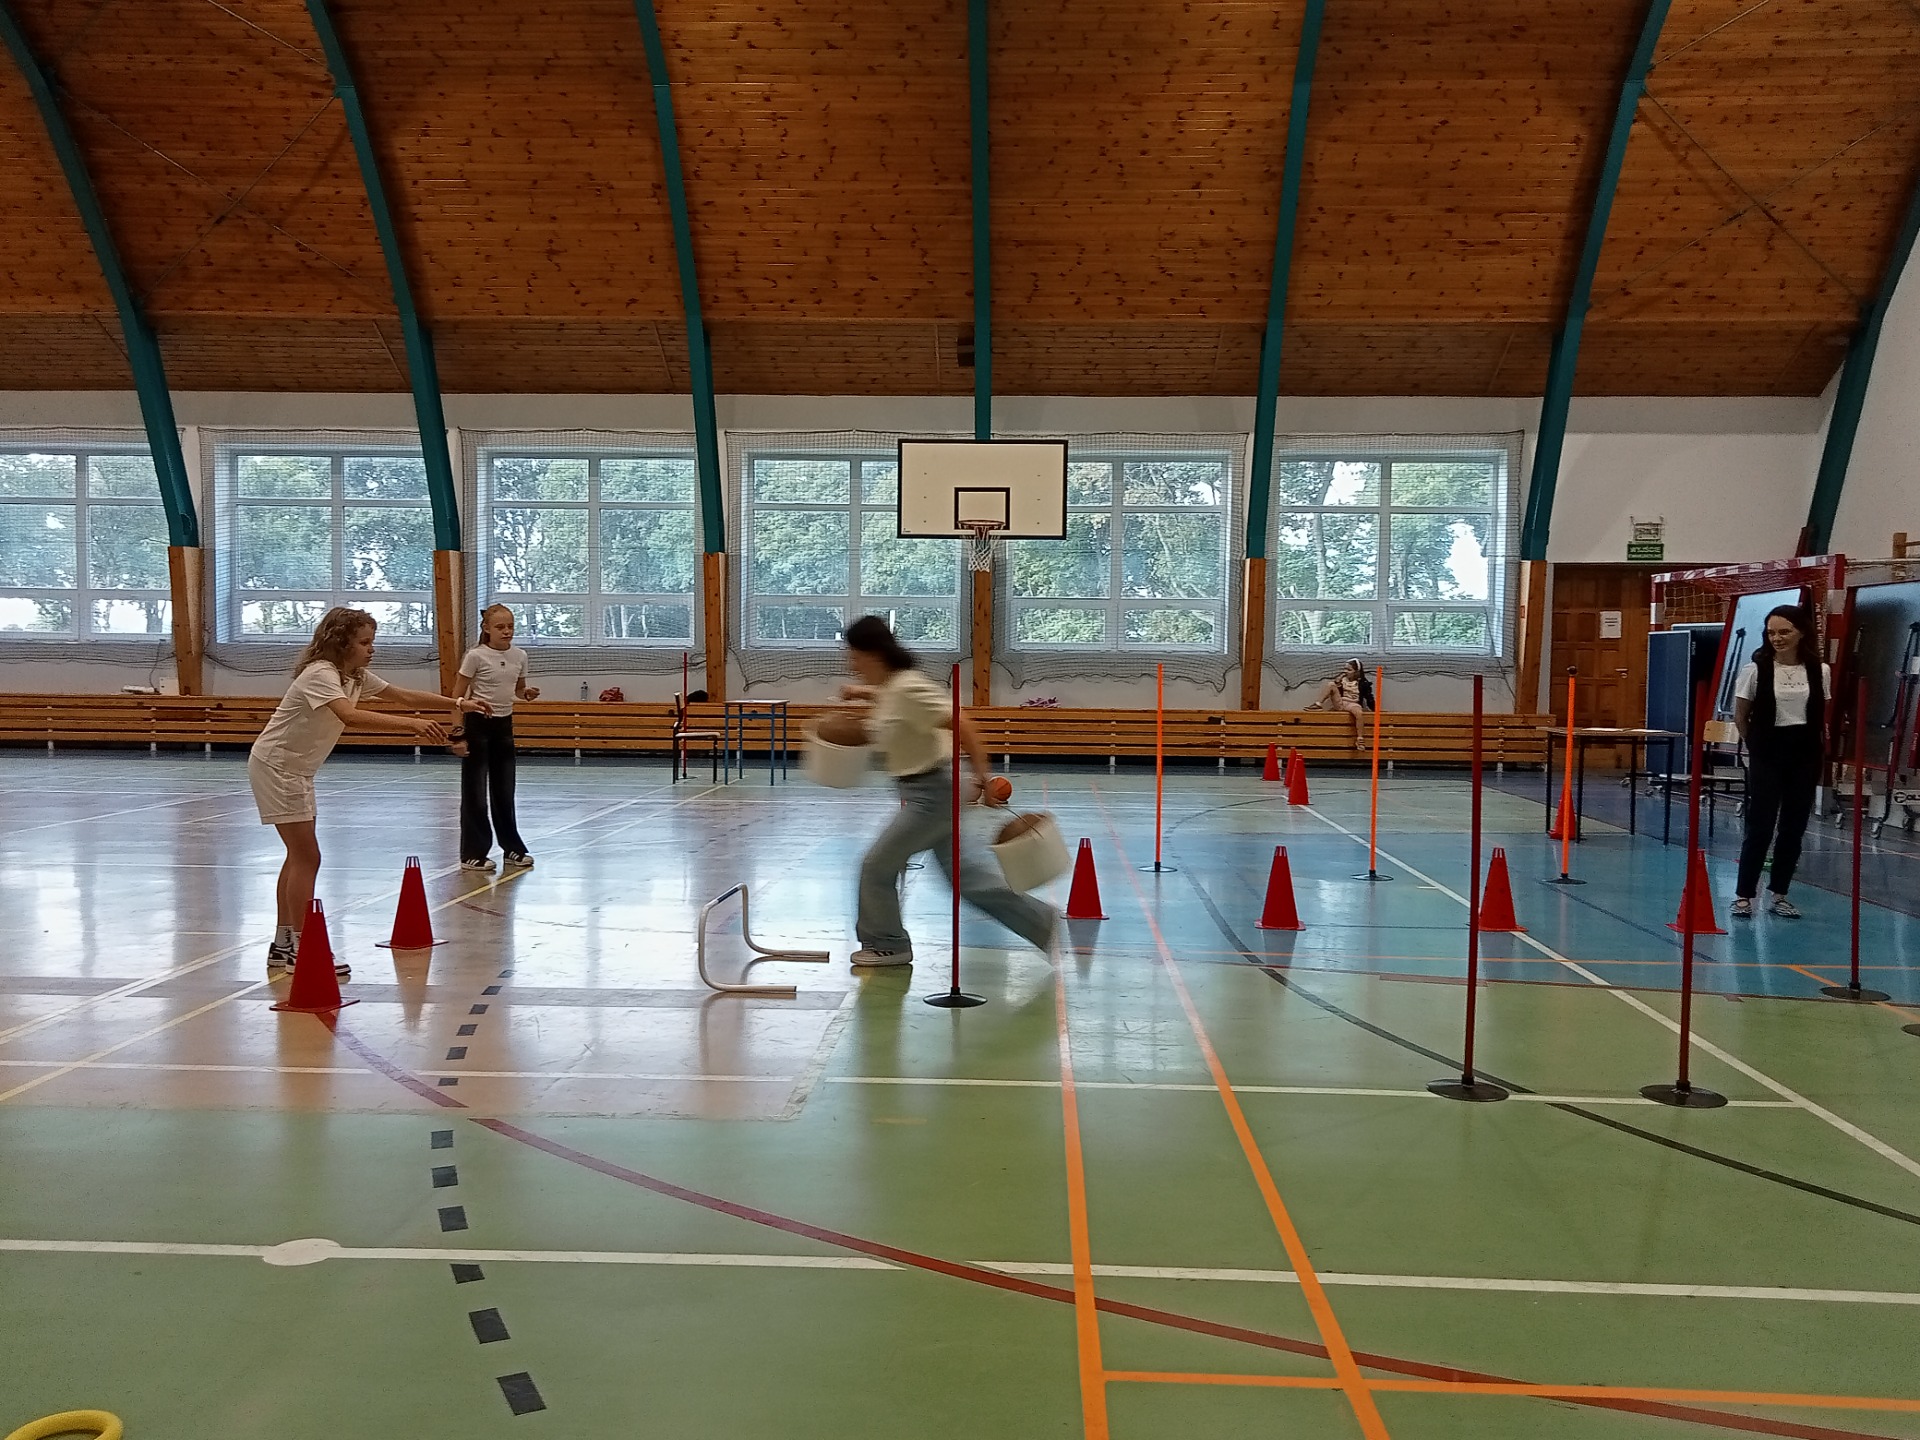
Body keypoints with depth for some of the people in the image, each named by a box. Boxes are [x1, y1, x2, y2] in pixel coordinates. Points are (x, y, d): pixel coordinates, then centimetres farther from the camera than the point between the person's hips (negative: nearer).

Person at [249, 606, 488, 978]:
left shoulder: (357, 675, 2)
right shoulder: (321, 674, -26)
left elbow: (403, 695, 10)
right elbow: (350, 716, -44)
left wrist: (457, 704, 1)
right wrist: (413, 725, -53)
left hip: (295, 769, 10)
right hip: (274, 765, -10)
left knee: (299, 856, 13)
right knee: (307, 857, -10)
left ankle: (283, 946, 21)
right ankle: (301, 948, -5)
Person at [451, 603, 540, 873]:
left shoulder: (519, 656, 2)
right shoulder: (476, 656, -13)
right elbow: (458, 696, -10)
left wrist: (527, 694, -6)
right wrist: (458, 734, -14)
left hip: (504, 725, 5)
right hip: (478, 724, -5)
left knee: (504, 790, 13)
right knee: (475, 792, 1)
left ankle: (512, 848, 23)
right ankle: (473, 853, 9)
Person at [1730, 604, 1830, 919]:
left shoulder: (1819, 671, 1)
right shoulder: (1755, 669, -7)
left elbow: (1821, 716, 11)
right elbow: (1740, 716, 2)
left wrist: (1821, 749, 5)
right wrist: (1758, 746, 4)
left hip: (1805, 755, 3)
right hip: (1767, 754, -3)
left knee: (1794, 827, 8)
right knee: (1760, 825, -4)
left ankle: (1779, 894, 20)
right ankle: (1744, 894, 5)